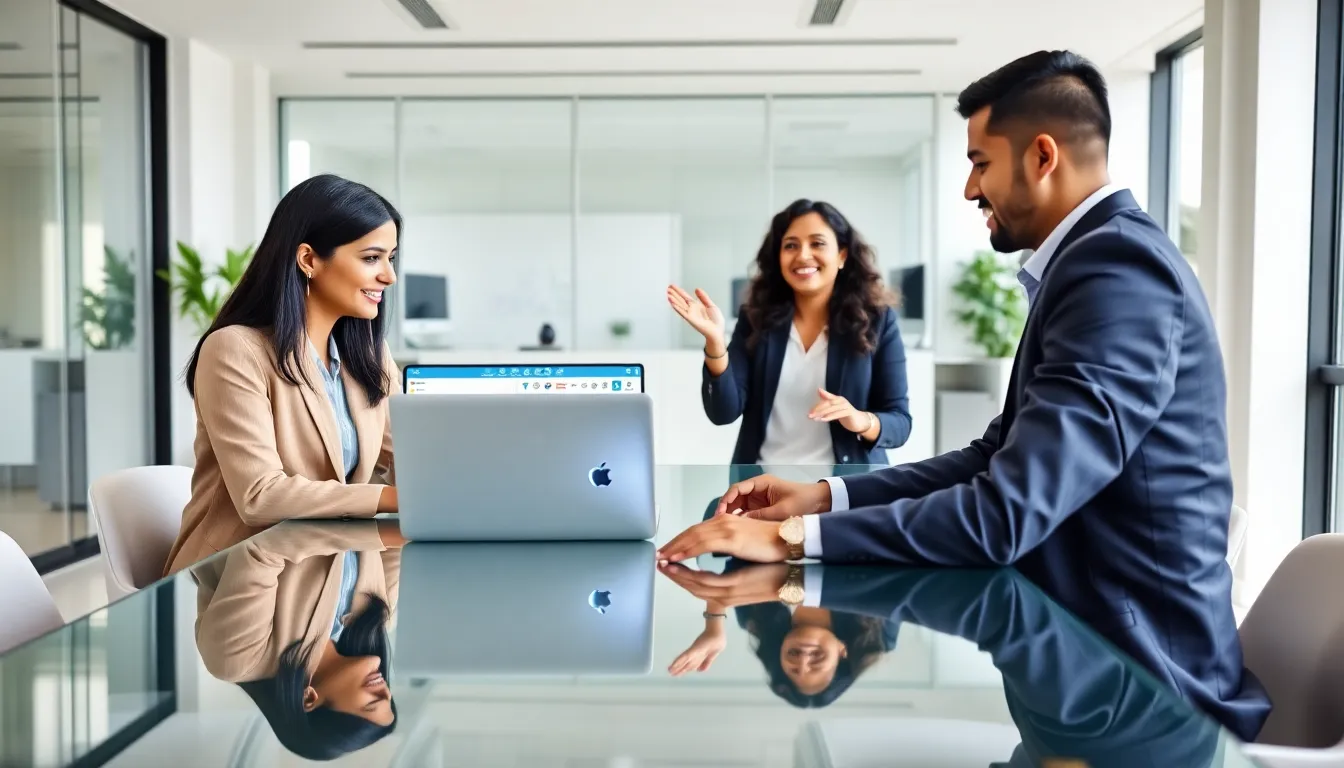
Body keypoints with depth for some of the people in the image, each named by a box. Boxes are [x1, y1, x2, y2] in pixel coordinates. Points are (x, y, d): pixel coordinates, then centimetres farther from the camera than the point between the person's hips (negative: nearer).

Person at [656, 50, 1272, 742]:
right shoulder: (1099, 258, 11)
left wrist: (792, 537, -23)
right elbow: (998, 458, 10)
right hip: (1092, 641, 8)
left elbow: (1007, 512, -29)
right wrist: (826, 496, 1)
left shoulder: (1119, 265, -22)